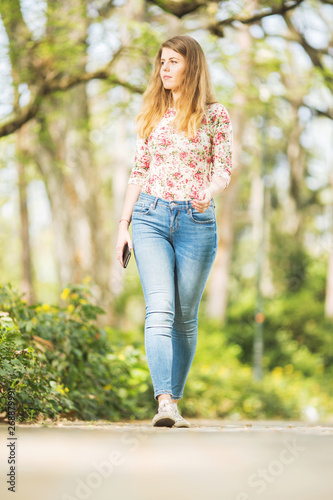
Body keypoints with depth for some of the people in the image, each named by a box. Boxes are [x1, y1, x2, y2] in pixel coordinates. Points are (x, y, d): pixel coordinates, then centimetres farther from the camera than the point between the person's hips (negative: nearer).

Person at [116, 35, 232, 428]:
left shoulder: (215, 114, 4)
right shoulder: (153, 114, 12)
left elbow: (224, 170, 0)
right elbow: (139, 171, 15)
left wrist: (209, 192, -23)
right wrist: (123, 224, 11)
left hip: (197, 221, -1)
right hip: (151, 218, 1)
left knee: (185, 317, 5)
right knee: (159, 309, -15)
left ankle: (174, 401, 17)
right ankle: (164, 403, -24)